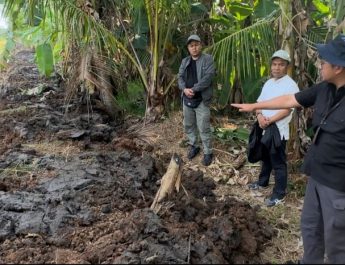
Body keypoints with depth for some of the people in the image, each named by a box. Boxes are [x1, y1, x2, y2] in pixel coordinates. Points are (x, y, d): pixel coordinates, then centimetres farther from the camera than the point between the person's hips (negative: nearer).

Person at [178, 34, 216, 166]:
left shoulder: (208, 59, -6)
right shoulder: (185, 61, 12)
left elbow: (208, 77, -17)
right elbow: (180, 77, 6)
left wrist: (194, 89, -20)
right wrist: (184, 89, -15)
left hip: (201, 100, -6)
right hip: (187, 100, 6)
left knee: (204, 128, -3)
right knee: (188, 125, 16)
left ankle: (208, 152, 11)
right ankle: (193, 146, 35)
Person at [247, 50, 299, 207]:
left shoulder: (291, 85, -13)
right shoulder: (268, 83, 11)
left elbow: (287, 110, -19)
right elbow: (259, 102, 11)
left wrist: (269, 120, -19)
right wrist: (259, 116, -9)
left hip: (278, 129, -7)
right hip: (264, 128, 8)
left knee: (278, 162, 1)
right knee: (265, 157, 23)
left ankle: (279, 194, 12)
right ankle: (263, 182, 42)